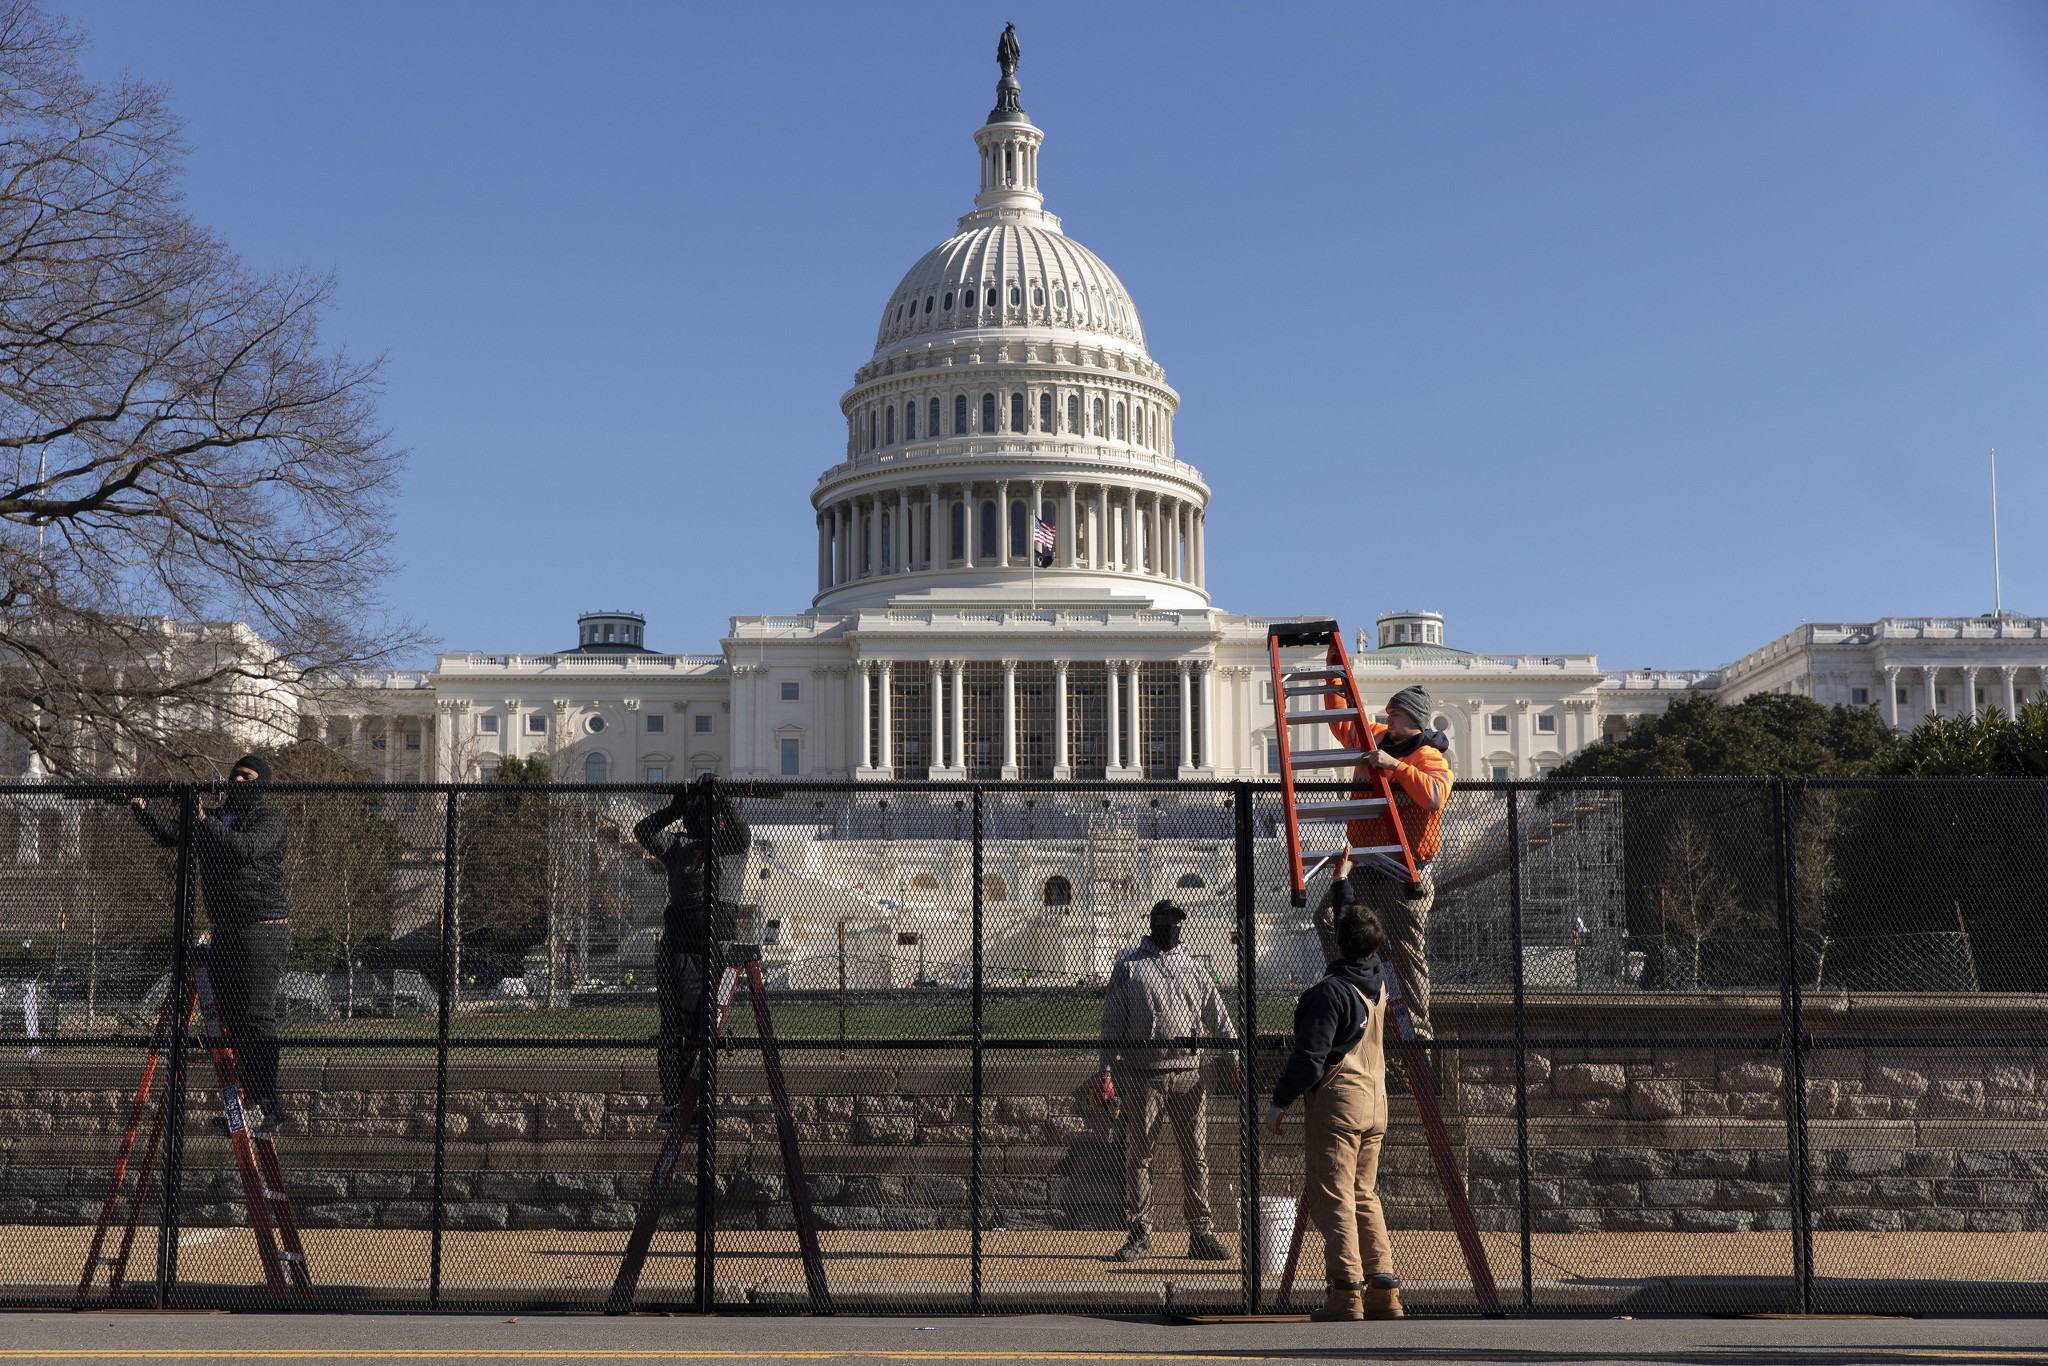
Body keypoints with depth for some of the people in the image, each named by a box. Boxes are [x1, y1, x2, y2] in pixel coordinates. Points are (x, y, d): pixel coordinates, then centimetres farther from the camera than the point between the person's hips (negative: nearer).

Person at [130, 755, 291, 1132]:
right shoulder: (217, 817, 19)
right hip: (225, 931, 8)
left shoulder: (270, 819, -3)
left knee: (257, 1016, -14)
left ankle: (268, 1108, -14)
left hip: (263, 928, -8)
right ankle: (254, 1100, 16)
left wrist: (205, 821, -22)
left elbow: (246, 849, -20)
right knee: (233, 1017, 9)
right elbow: (172, 833, 12)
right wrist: (144, 810, -3)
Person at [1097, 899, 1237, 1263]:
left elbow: (1220, 1020, 14)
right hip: (1141, 1074, -2)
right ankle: (1140, 1235, 9)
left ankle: (1202, 1233, 10)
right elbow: (1112, 1022, 4)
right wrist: (1107, 1071, -3)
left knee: (1196, 1155, 3)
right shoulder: (1128, 964, 6)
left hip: (1189, 1073, 2)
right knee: (1138, 1154, 1)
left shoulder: (1195, 969, 14)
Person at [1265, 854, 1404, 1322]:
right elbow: (1360, 932, 29)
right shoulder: (1377, 980, 9)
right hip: (1376, 1100, 8)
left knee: (1332, 1197, -6)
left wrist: (1279, 1102, -7)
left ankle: (1346, 1295, -11)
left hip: (1337, 1100, -8)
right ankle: (1383, 1292, 12)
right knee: (1364, 1197, 14)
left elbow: (1309, 1057, -17)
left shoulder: (1329, 992, -14)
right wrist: (1343, 880, 40)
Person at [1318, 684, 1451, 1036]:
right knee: (1328, 917, -15)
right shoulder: (1376, 738, 12)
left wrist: (1395, 765, -31)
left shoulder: (1430, 757, -8)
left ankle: (1419, 1030, 5)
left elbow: (1435, 796, -30)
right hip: (1365, 866, 6)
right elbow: (1341, 719, 27)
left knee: (1409, 954, -2)